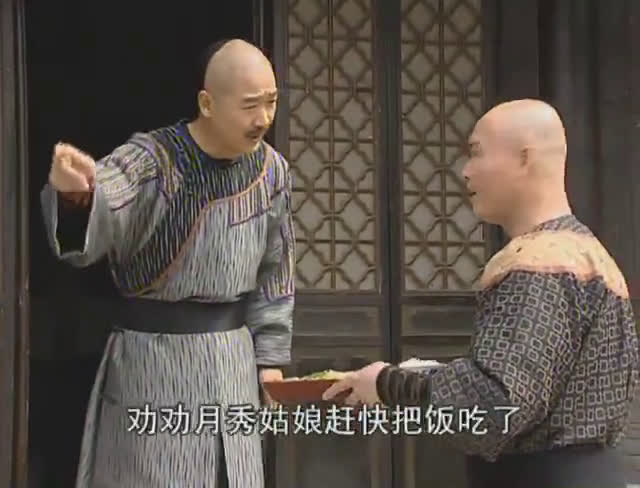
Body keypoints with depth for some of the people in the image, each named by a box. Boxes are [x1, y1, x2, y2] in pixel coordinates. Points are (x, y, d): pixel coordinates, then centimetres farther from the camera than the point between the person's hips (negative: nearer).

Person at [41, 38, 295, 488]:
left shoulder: (271, 170, 1)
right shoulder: (150, 159, -16)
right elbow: (98, 216, -35)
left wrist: (270, 356, 10)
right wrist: (74, 193, -58)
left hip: (232, 357, 5)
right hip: (153, 357, -5)